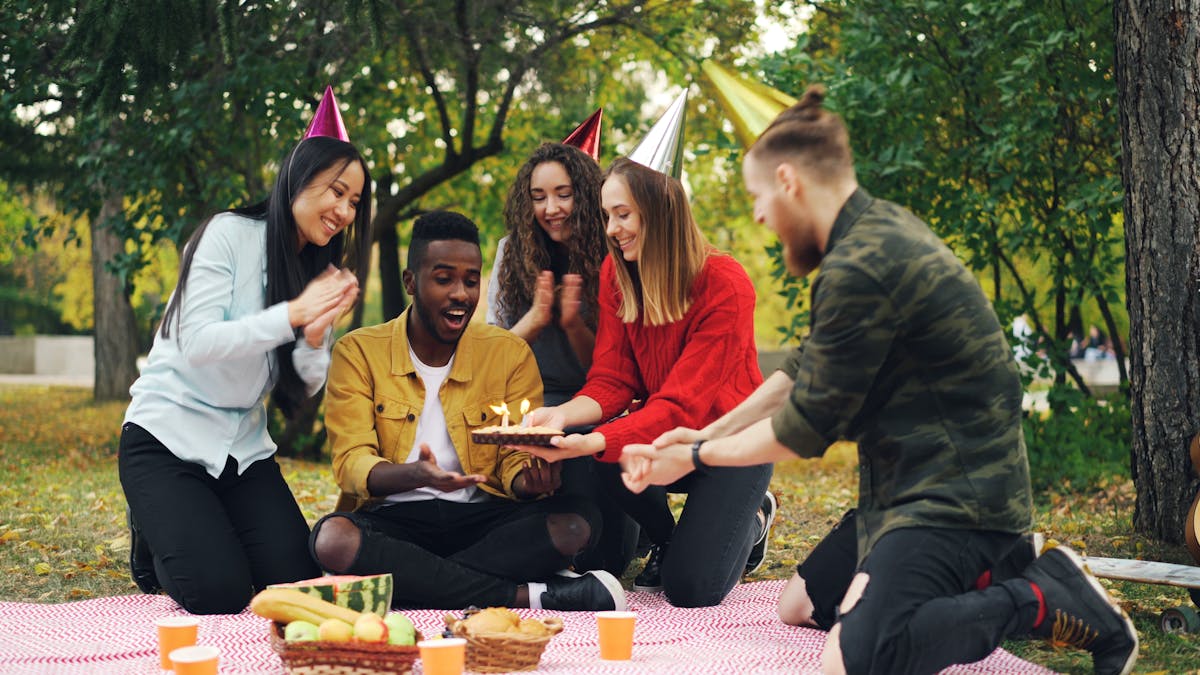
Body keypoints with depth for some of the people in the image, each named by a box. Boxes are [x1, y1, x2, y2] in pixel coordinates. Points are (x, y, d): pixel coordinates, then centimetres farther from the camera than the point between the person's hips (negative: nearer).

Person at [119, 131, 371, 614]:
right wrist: (293, 313, -25)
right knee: (220, 593, -20)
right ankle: (155, 537, 13)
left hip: (243, 447, 6)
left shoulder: (318, 272, 8)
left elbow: (305, 388, 2)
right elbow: (196, 343, -22)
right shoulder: (230, 234, -12)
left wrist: (316, 336, -19)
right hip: (169, 438, -6)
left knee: (299, 583, -10)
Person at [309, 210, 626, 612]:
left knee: (577, 522, -25)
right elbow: (351, 462, -8)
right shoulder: (358, 352, 1)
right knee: (332, 538, -35)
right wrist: (416, 476, -31)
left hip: (480, 515, 2)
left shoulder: (510, 354, 7)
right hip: (394, 516, -1)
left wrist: (530, 480, -22)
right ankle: (527, 595, -31)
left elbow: (516, 463, 5)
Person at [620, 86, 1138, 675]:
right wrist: (706, 434, 13)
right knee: (798, 607, 17)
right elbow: (806, 369, 17)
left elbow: (805, 427, -15)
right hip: (910, 483, 11)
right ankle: (991, 571, 14)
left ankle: (1044, 596, -10)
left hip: (954, 494, -11)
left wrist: (695, 458, -1)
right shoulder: (879, 230, 8)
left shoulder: (861, 269, -24)